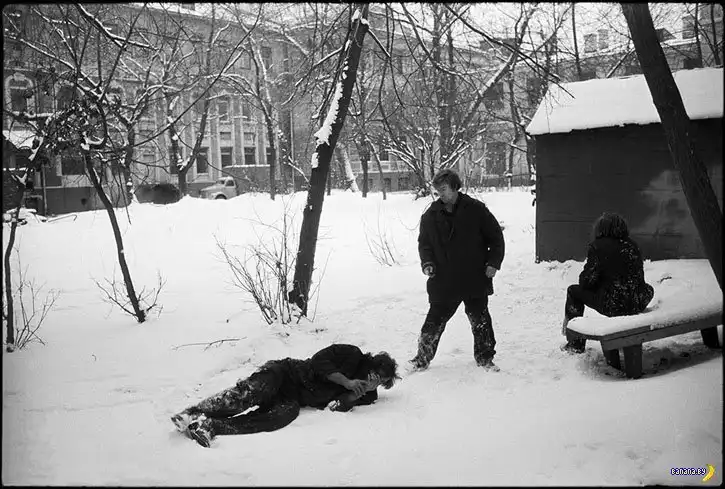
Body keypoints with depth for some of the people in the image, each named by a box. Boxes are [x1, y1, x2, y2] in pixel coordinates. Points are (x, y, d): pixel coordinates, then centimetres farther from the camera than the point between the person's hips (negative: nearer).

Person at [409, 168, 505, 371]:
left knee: (480, 320, 10)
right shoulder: (430, 215, 2)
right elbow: (424, 242, 13)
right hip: (443, 281, 1)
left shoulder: (476, 209, -5)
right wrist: (427, 262, -4)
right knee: (434, 320, 3)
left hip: (475, 279, -1)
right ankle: (422, 358, 17)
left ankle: (485, 358, 26)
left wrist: (493, 262, -6)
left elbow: (496, 237, 2)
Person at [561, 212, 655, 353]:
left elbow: (588, 279, -8)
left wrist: (584, 280, 16)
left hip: (613, 305, -6)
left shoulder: (597, 246, -8)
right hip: (638, 304, 6)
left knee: (574, 291, 15)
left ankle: (576, 344, 22)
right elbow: (639, 276, 18)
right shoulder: (632, 245, 9)